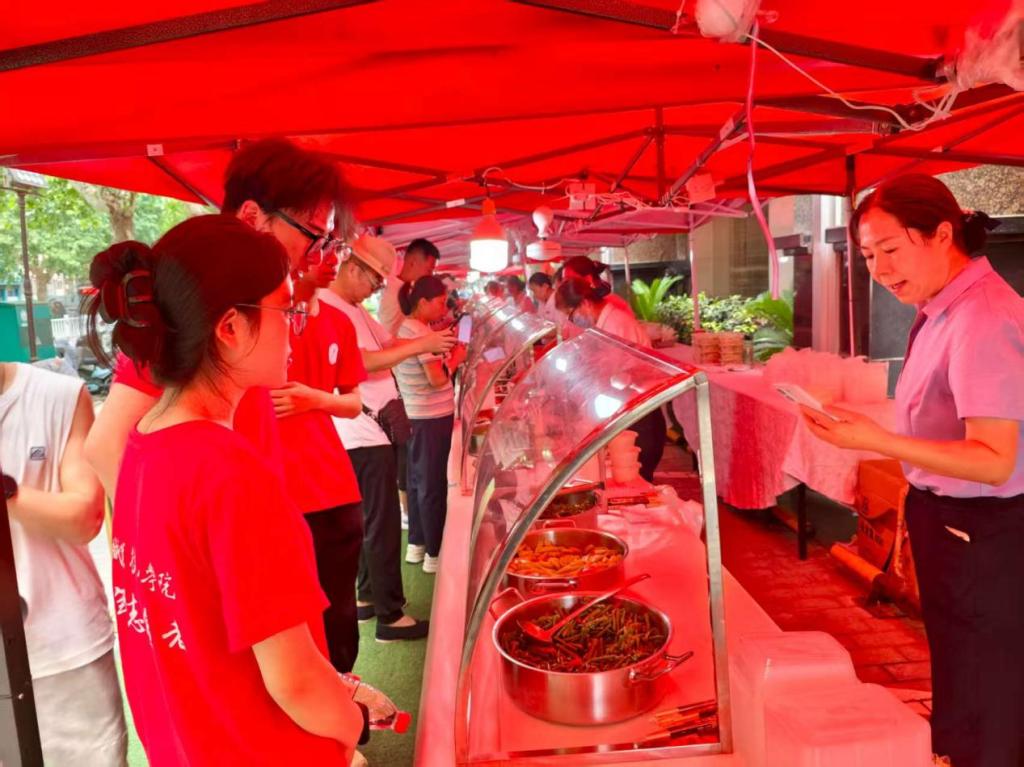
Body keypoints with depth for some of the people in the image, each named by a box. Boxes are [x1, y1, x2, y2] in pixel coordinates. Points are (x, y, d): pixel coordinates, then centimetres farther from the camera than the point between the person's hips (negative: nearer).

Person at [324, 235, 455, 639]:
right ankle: (390, 615, 5)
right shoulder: (328, 308, -16)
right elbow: (362, 362, -25)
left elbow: (388, 343, 17)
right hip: (364, 434, -10)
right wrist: (421, 345, -21)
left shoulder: (356, 310, 16)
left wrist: (431, 340, 0)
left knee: (374, 520, 18)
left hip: (376, 429, 10)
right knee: (383, 524, -4)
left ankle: (368, 596, 31)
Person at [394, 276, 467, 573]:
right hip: (433, 417, -9)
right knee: (433, 485, 0)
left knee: (417, 480, 17)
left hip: (414, 414, 9)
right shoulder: (422, 333, -19)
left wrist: (444, 354, 9)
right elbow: (437, 379, -22)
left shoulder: (405, 328, 10)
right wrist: (455, 358, -7)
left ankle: (417, 543, 28)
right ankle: (435, 554, 9)